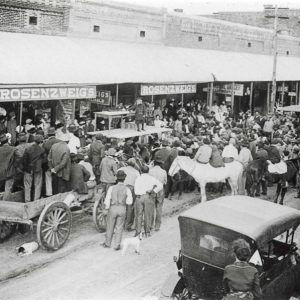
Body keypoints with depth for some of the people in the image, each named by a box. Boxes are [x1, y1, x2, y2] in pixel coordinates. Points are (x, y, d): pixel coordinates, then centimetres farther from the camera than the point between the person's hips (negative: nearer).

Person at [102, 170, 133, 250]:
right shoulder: (127, 189, -11)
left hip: (113, 208, 0)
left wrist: (106, 209, 6)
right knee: (119, 228, 11)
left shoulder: (112, 188, -10)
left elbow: (107, 200, -8)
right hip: (122, 209, 0)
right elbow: (129, 202, -9)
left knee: (110, 227, 15)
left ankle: (107, 243, 29)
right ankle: (117, 245, 9)